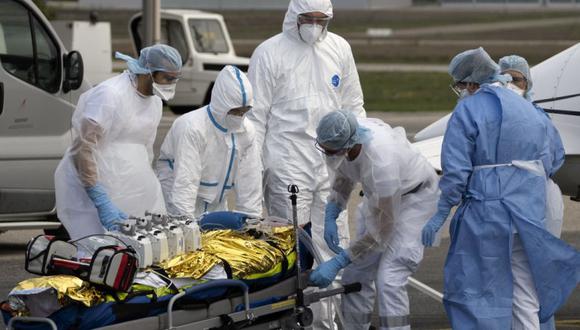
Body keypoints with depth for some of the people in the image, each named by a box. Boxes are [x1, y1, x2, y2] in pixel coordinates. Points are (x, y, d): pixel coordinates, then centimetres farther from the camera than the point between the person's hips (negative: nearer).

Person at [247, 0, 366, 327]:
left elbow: (353, 106, 18)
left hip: (331, 166, 4)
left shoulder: (339, 49, 9)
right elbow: (256, 116, -2)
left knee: (334, 246, 4)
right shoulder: (270, 53, -3)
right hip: (288, 167, -4)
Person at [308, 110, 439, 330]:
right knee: (357, 274, 7)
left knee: (389, 279, -20)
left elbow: (381, 231, -32)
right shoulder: (340, 137, -19)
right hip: (379, 195, 8)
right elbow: (344, 176, 7)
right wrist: (330, 216, -6)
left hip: (414, 198, -8)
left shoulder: (380, 162, -41)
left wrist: (336, 264, -31)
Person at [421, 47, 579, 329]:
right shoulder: (528, 109, 11)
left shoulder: (468, 109, -7)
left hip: (485, 214, -5)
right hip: (528, 217, 5)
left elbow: (456, 171, -12)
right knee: (524, 295, 10)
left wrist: (441, 214, -5)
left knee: (476, 291, 2)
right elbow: (551, 161, 13)